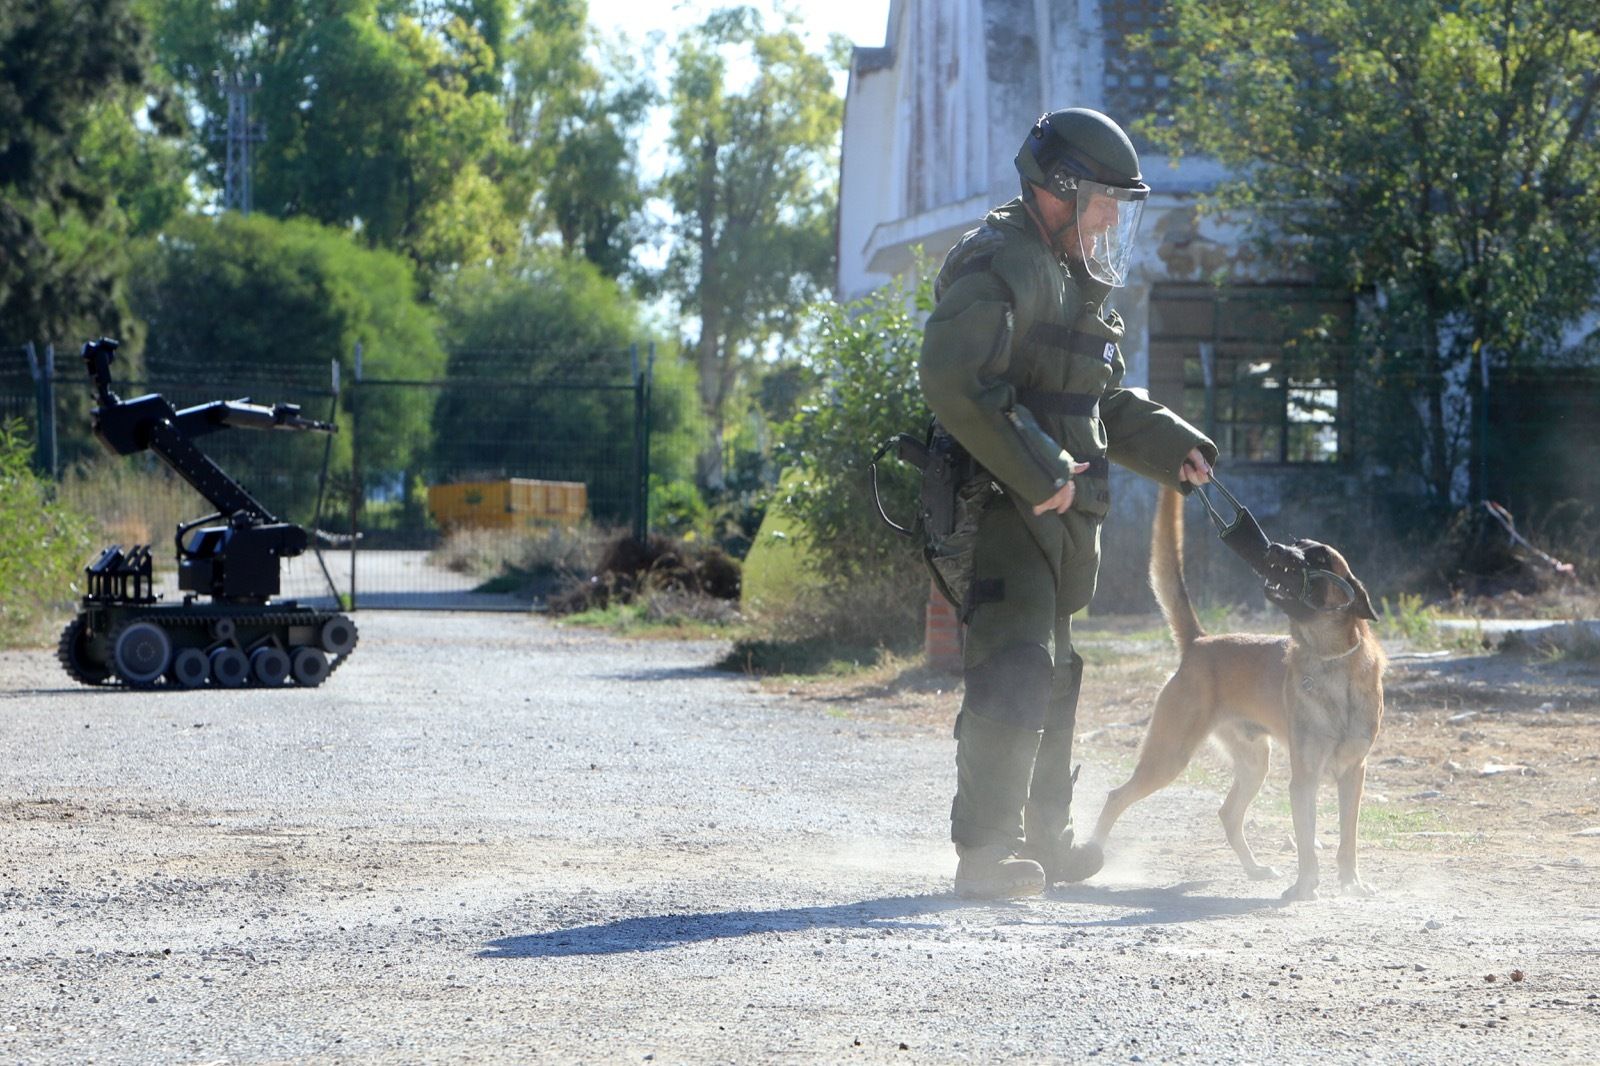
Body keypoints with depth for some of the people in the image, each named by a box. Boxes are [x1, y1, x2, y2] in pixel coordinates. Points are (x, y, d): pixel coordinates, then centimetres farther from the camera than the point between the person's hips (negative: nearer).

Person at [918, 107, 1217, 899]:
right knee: (1014, 675, -17)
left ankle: (1045, 841, 26)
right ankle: (988, 851, -18)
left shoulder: (1068, 277, 22)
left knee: (1050, 677, 16)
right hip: (1002, 508, -11)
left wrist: (1172, 446, 15)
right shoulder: (1001, 267, -13)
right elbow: (954, 381, -27)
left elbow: (1102, 402, 30)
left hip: (1053, 510, 11)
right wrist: (1040, 473, -26)